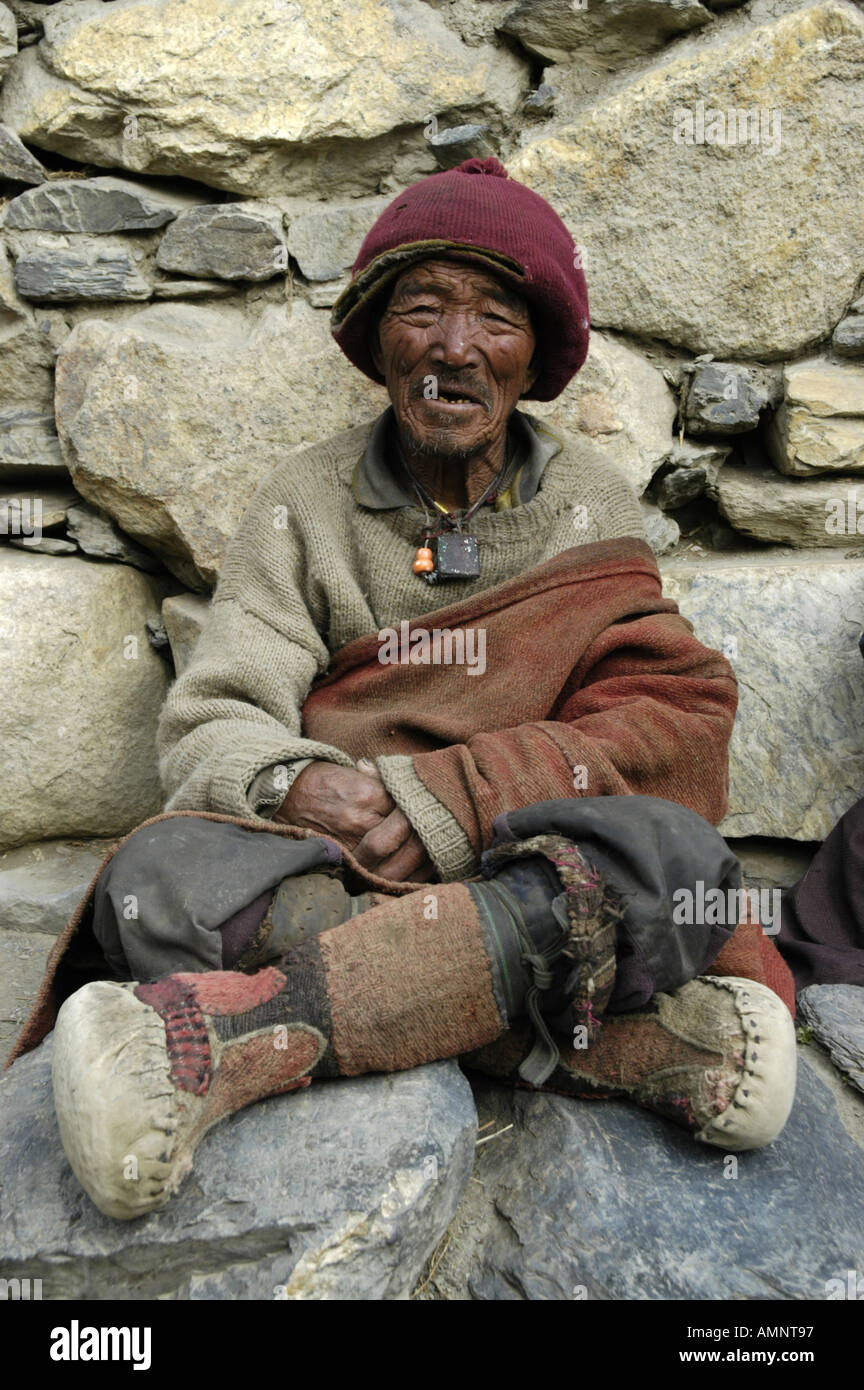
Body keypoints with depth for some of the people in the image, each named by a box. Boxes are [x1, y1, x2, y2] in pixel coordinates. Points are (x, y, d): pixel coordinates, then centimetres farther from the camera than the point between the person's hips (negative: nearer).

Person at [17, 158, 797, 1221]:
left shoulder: (591, 503, 8)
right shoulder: (305, 504, 7)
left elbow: (676, 717, -4)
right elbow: (207, 724, -1)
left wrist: (436, 800, -18)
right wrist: (297, 784, -27)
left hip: (526, 870, 1)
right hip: (317, 868, 1)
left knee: (672, 850, -32)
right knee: (156, 877, -30)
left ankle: (239, 1033, -35)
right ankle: (633, 1036, -34)